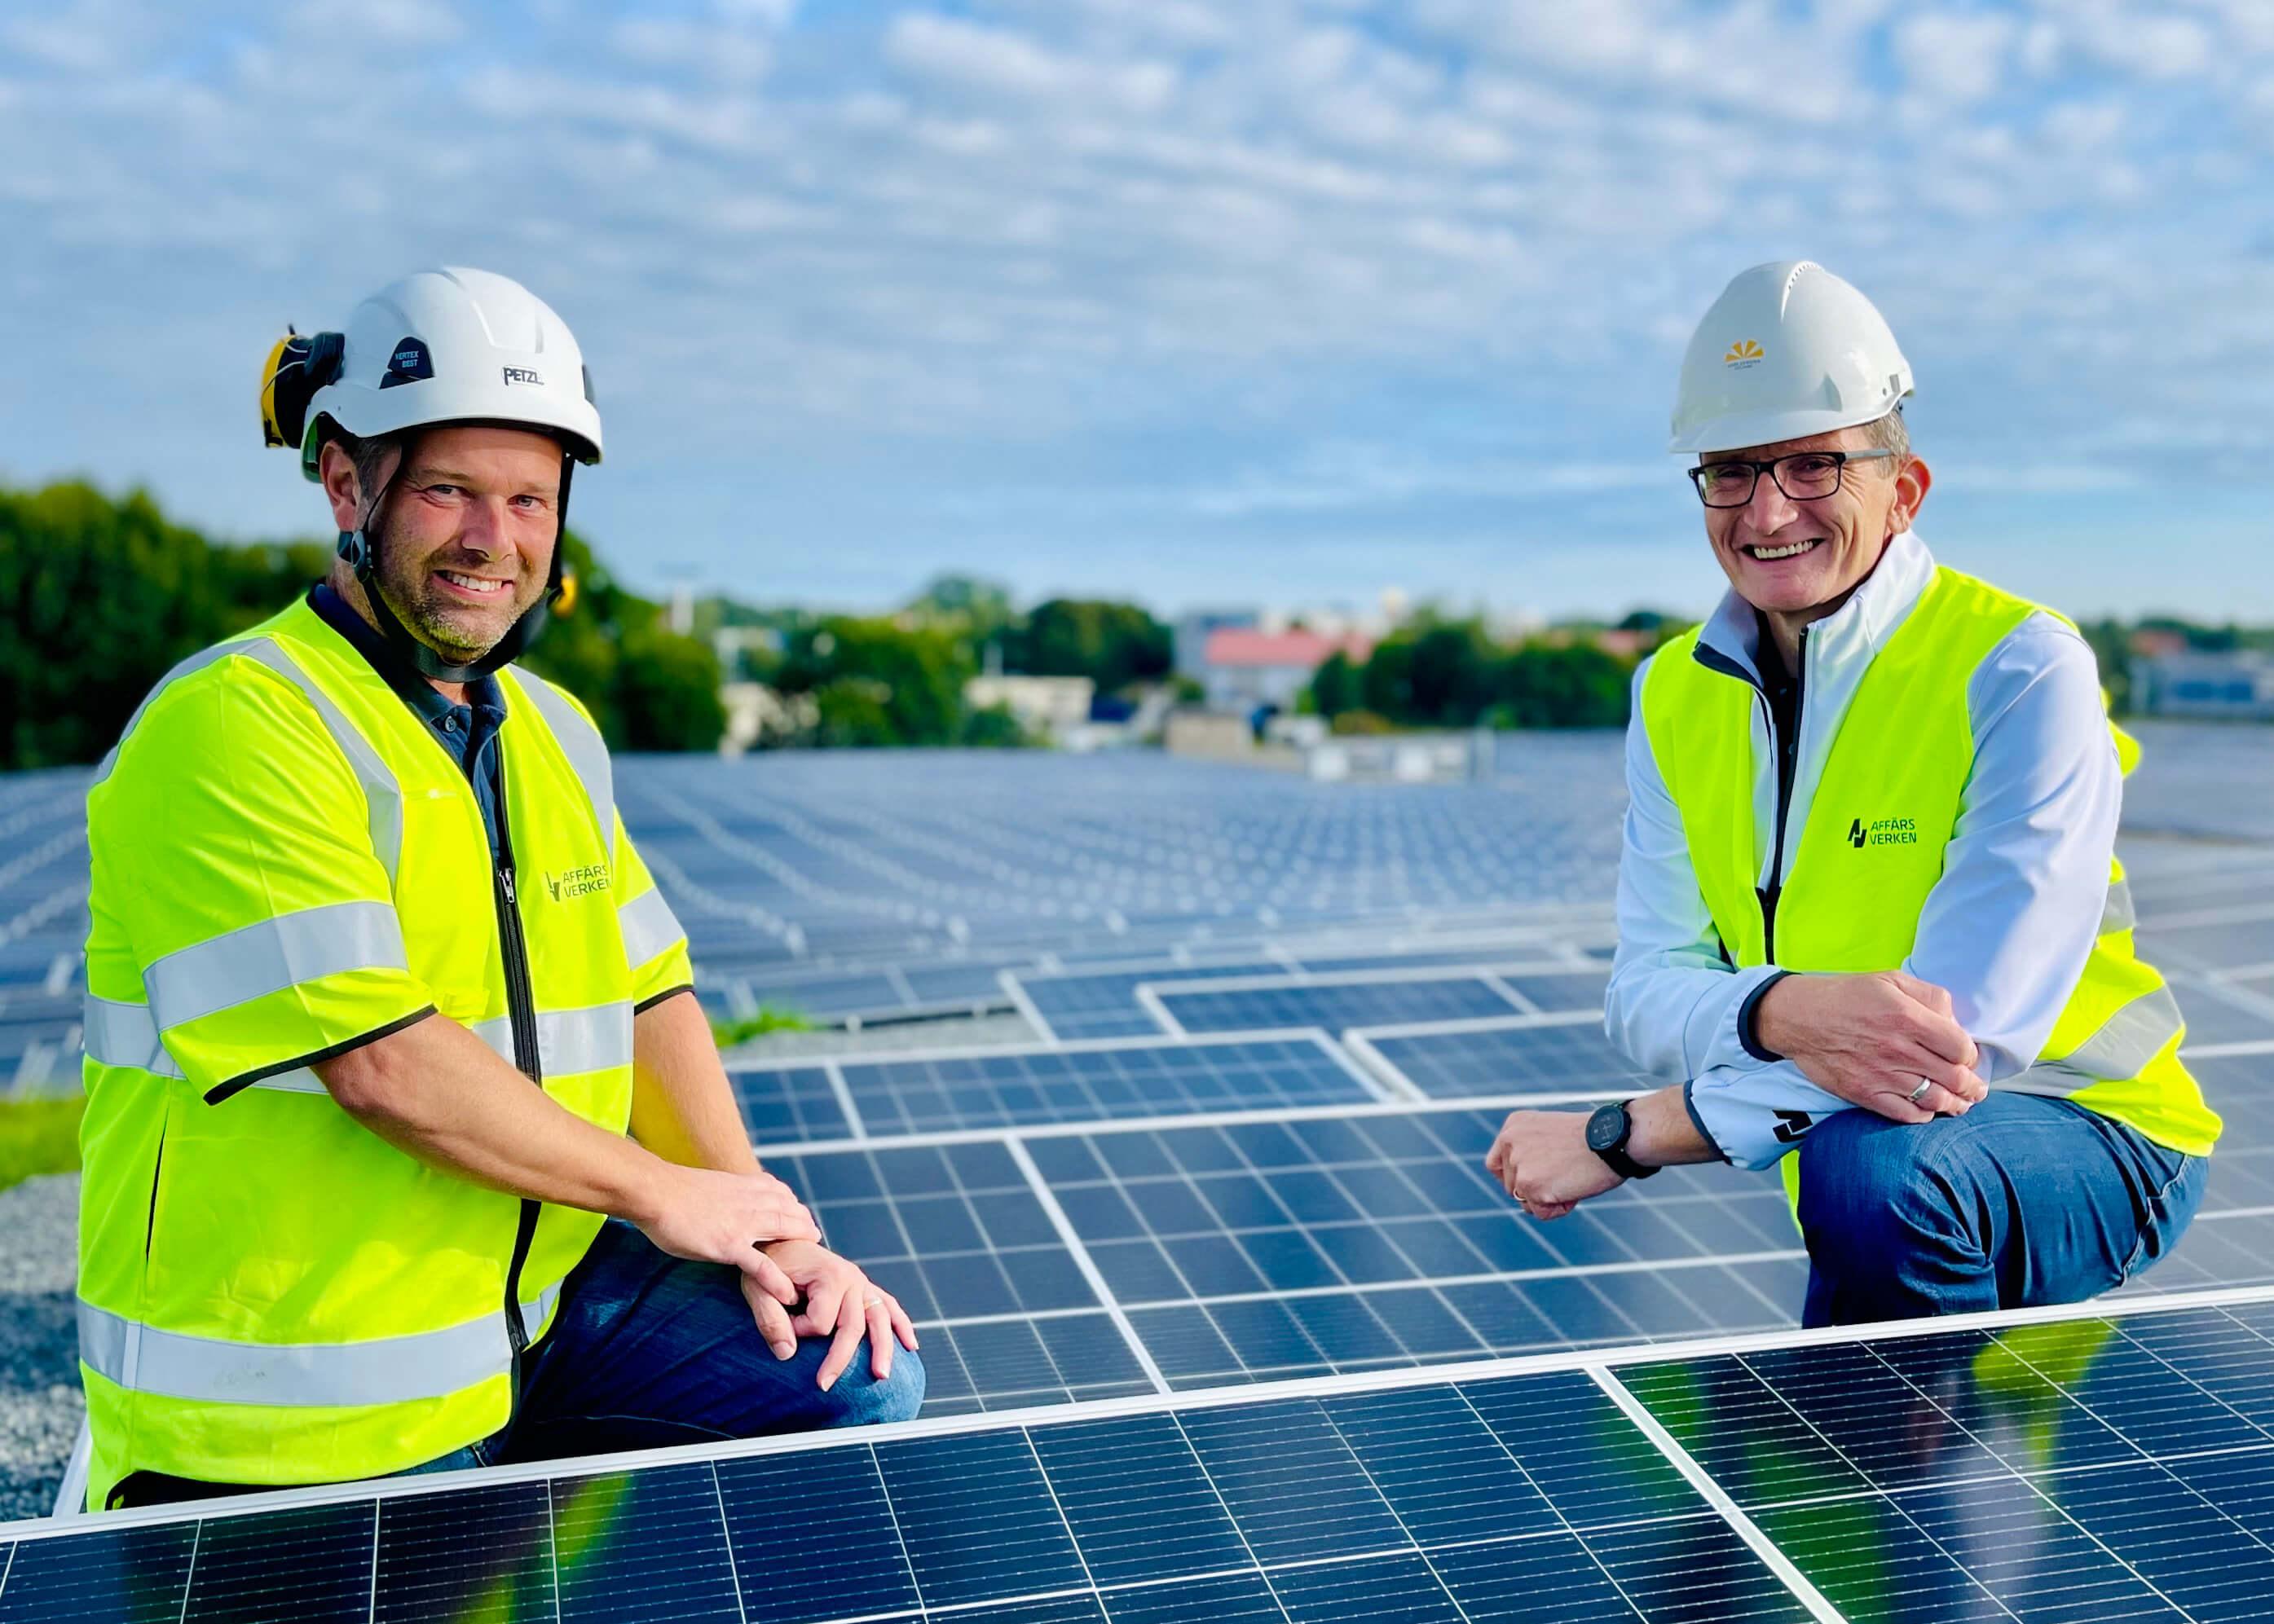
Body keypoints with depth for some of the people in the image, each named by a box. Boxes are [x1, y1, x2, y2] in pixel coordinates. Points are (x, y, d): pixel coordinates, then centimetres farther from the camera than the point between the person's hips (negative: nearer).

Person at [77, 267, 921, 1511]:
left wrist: (767, 1238, -2)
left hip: (540, 1305, 7)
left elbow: (651, 1002, 10)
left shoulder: (555, 734, 9)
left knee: (859, 1385, 2)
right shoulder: (234, 723, -18)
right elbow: (382, 1060, -25)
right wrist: (657, 1191, -14)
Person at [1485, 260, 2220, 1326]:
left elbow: (1964, 1025, -27)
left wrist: (1623, 1135, -27)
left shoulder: (2021, 671, -18)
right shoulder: (1674, 697, -1)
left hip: (2083, 1134, -5)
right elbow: (1649, 988, -7)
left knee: (1869, 1167, -33)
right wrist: (1778, 1013, -33)